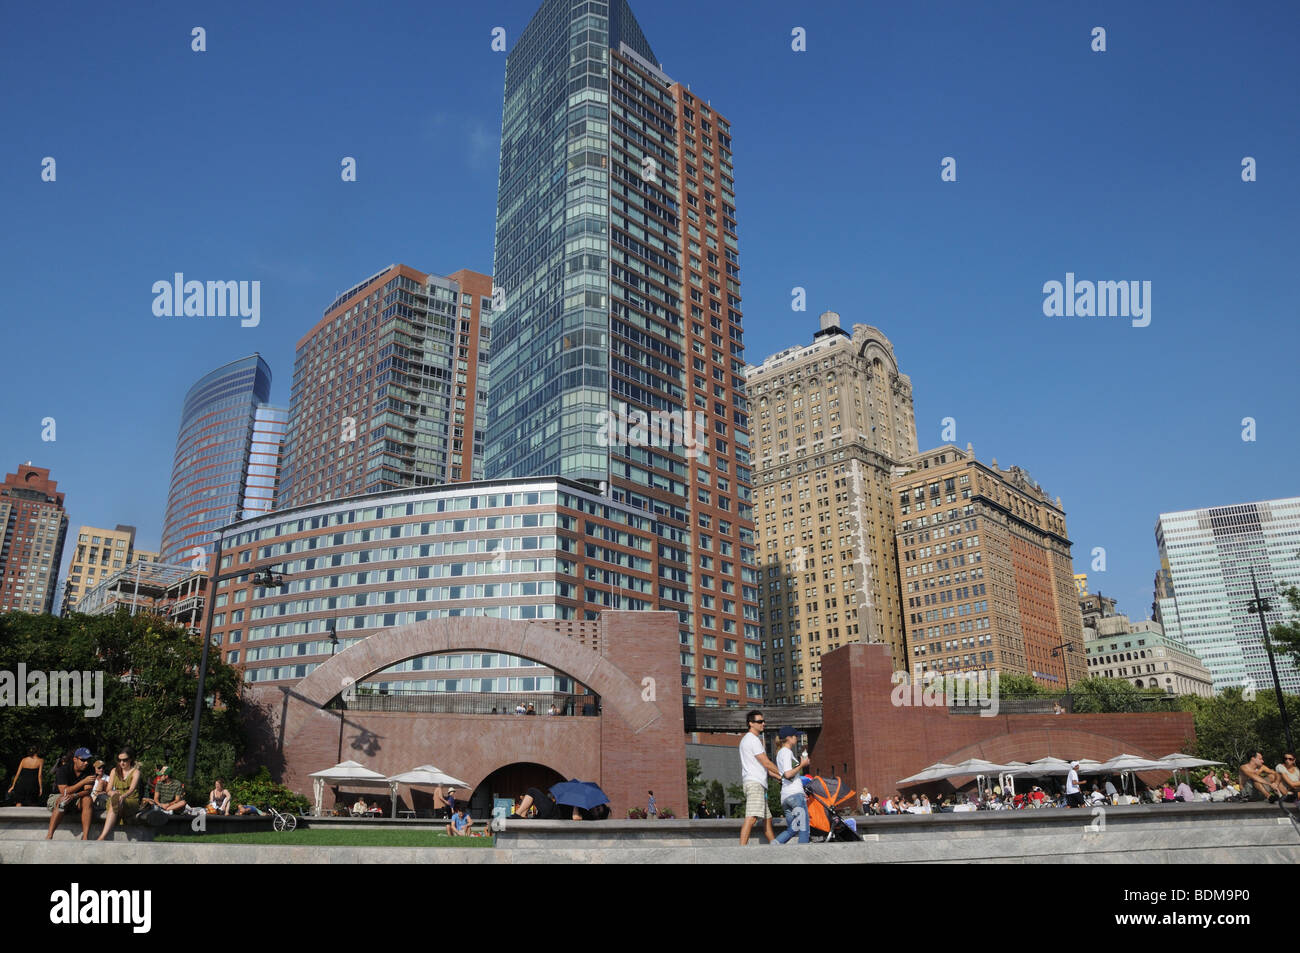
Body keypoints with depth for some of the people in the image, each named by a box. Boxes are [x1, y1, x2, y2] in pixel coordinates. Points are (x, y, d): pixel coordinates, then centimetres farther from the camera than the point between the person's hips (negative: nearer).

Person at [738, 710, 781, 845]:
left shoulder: (746, 739, 23)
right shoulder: (753, 739, -9)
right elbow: (766, 763, -11)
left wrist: (780, 777, 22)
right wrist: (783, 774, 2)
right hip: (755, 783, -11)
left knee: (767, 818, 16)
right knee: (752, 817, -20)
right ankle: (742, 847, -28)